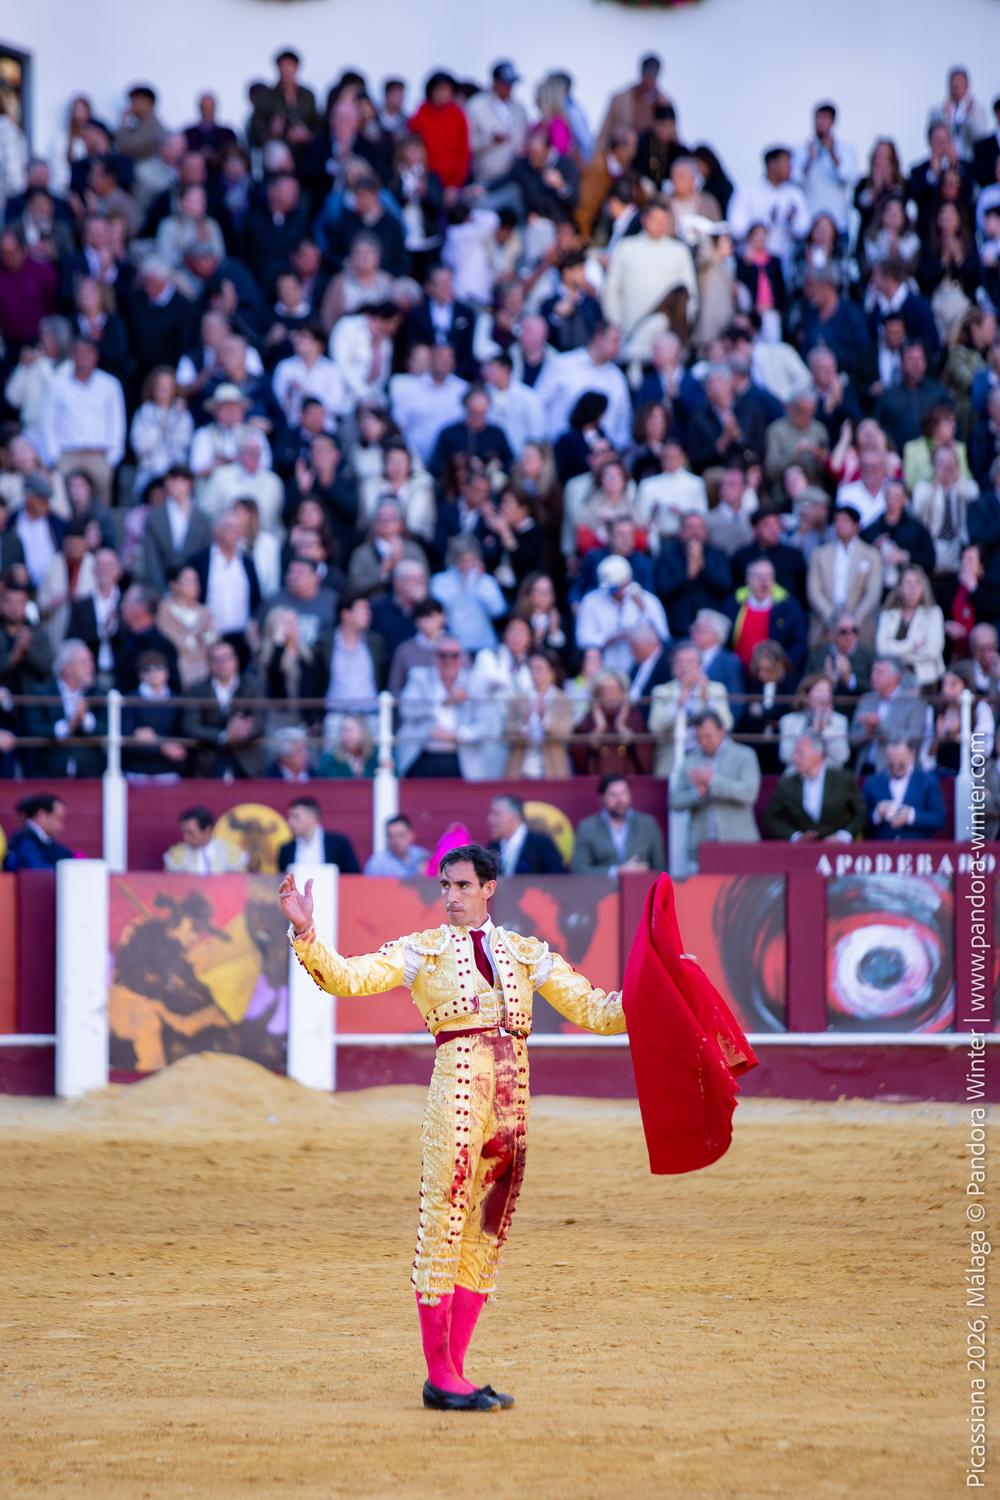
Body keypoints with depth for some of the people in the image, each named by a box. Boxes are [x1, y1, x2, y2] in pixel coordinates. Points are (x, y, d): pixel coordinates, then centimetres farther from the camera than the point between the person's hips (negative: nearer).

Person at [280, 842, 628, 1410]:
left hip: (515, 1095, 4)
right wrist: (305, 933, -16)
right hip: (458, 1082, -4)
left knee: (487, 1235, 6)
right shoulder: (424, 950, 9)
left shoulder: (527, 953, 18)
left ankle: (456, 1372, 12)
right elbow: (347, 978, -1)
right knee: (444, 1224, -7)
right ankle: (439, 1376, -4)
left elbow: (594, 1010, 20)